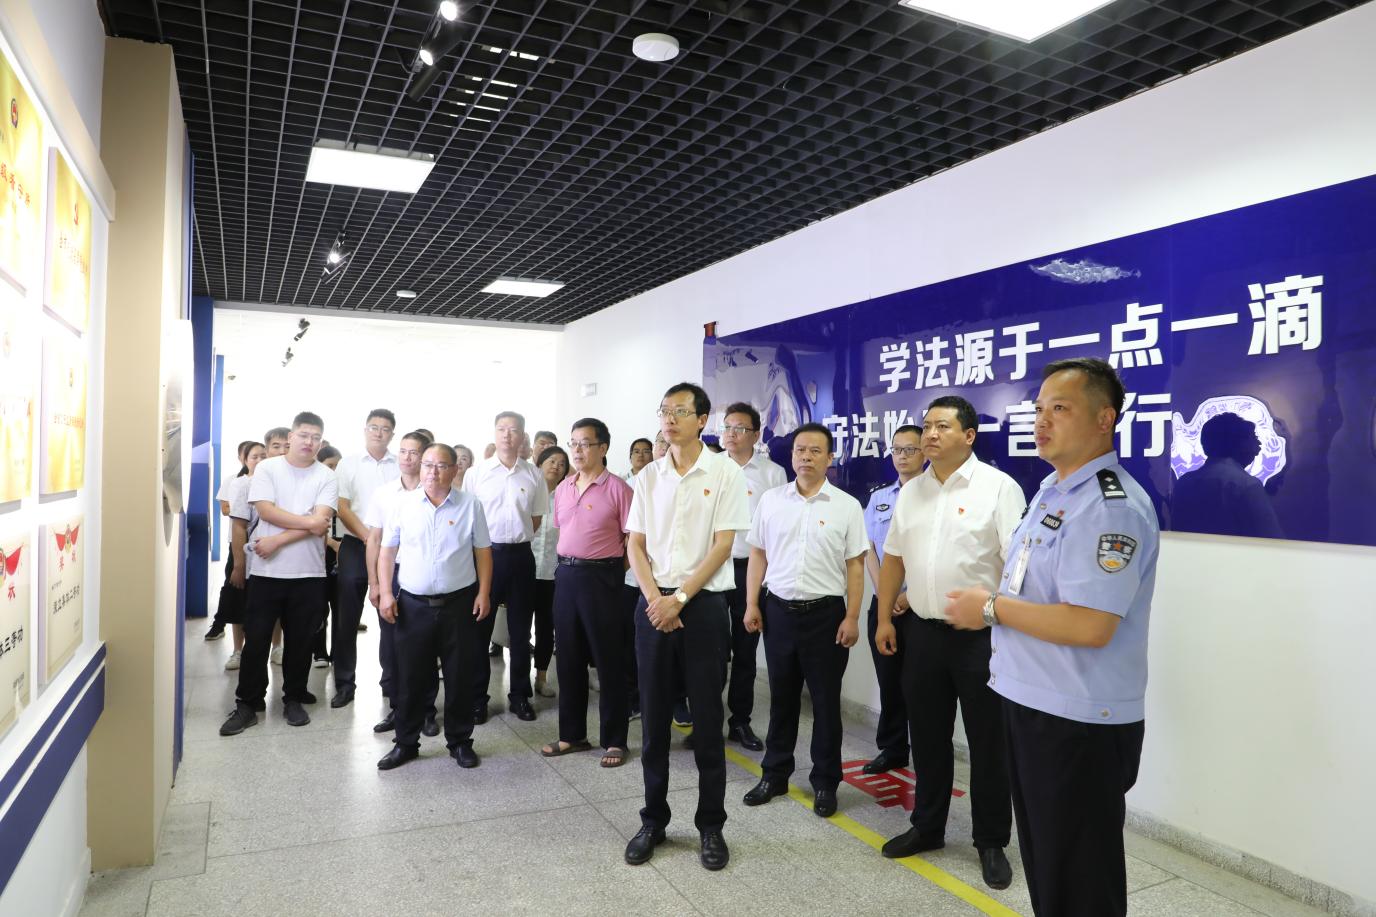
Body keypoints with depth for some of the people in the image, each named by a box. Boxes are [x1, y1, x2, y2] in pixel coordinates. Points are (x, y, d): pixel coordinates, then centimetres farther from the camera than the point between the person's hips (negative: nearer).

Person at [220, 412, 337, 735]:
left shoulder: (326, 476, 1)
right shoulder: (267, 468, 3)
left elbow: (322, 524, -10)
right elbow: (265, 510, -9)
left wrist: (278, 540, -14)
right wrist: (306, 521, -12)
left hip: (308, 574, 0)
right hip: (266, 571, 0)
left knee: (299, 640, 9)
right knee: (256, 639, 4)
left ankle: (293, 699, 23)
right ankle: (247, 704, 16)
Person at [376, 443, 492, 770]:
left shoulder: (470, 505, 0)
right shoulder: (402, 503, 2)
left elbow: (483, 552, 3)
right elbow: (387, 551, 6)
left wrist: (484, 593, -3)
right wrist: (385, 593, -1)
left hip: (459, 604, -1)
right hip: (413, 605, 1)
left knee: (458, 677, 8)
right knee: (410, 677, 9)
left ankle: (460, 741, 22)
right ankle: (405, 743, 24)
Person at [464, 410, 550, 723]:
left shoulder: (534, 475, 3)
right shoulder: (476, 473, -1)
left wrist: (517, 539, 5)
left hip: (520, 555, 1)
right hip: (484, 553, -1)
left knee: (520, 630, 9)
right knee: (479, 628, 5)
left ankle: (520, 696, 21)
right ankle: (477, 698, 16)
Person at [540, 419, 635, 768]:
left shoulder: (617, 488, -9)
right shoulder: (562, 488, 10)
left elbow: (633, 539, -8)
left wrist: (614, 570, -6)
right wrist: (569, 564, 13)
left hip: (601, 576, -6)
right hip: (566, 574, 6)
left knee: (609, 660, 3)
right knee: (569, 658, 13)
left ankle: (614, 739, 15)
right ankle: (572, 734, 26)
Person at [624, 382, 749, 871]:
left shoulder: (725, 473, -4)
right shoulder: (648, 476, 7)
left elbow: (722, 546, -8)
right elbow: (636, 545, 6)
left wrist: (679, 600, -13)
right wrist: (655, 600, -8)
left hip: (703, 604, -3)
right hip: (653, 604, 3)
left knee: (707, 717, 5)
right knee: (654, 716, 9)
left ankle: (711, 825, 20)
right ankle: (653, 820, 24)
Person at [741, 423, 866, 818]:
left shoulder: (847, 506, -3)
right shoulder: (770, 500, 4)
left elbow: (855, 566, -3)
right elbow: (757, 555, 7)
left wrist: (852, 618, -8)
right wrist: (751, 605, 2)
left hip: (826, 612, -2)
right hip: (778, 610, 2)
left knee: (826, 701, 8)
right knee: (781, 698, 14)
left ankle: (825, 783, 22)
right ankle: (774, 774, 28)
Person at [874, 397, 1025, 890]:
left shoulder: (999, 487, -9)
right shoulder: (910, 491, 9)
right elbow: (893, 558, 14)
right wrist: (884, 618, 12)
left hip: (982, 635, -5)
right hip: (922, 632, 5)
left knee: (988, 744, 7)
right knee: (927, 738, 16)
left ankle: (992, 843, 24)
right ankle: (927, 827, 32)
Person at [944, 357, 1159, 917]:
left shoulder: (1112, 508, -21)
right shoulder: (1050, 491, 10)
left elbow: (1089, 626, -29)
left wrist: (992, 608, -19)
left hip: (1078, 723, -9)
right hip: (1028, 703, 9)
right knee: (1041, 863, 24)